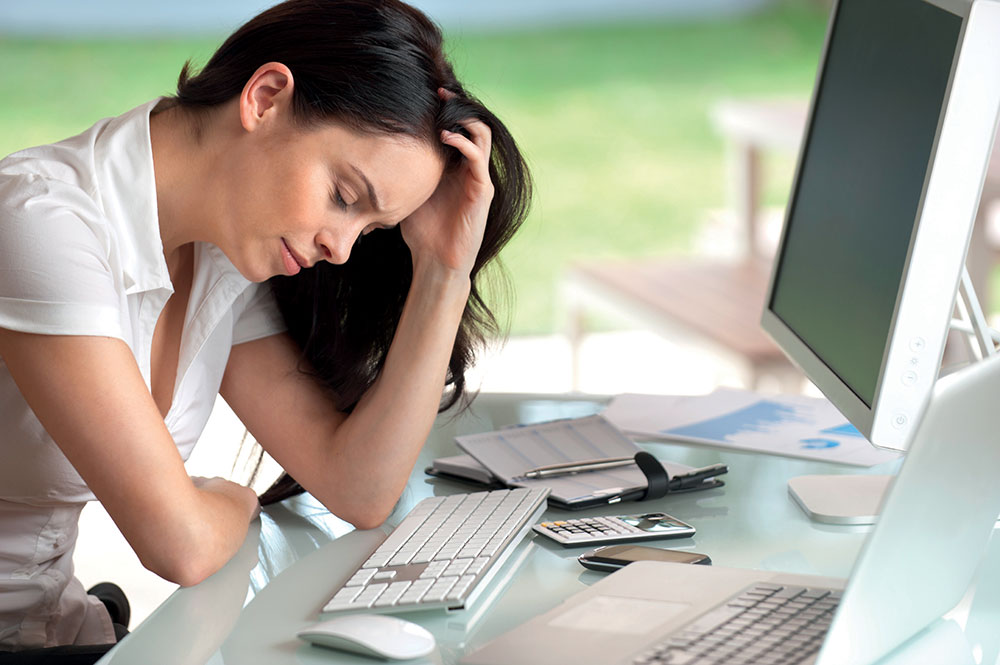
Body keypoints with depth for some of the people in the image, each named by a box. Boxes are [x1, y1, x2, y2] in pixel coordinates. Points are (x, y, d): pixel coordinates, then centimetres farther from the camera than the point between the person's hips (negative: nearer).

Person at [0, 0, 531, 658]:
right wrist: (233, 501, 0)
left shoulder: (221, 267, 4)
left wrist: (446, 271, -3)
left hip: (55, 625, 7)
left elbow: (358, 492, 1)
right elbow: (182, 544, -23)